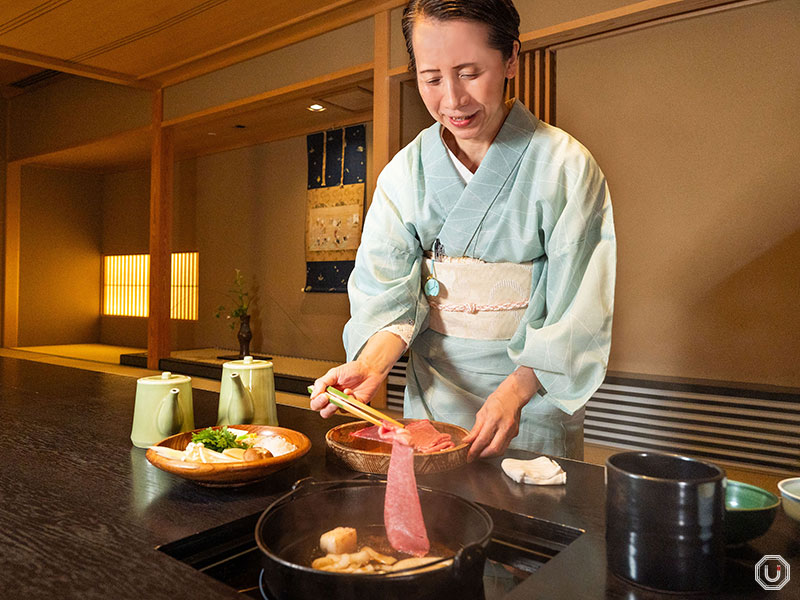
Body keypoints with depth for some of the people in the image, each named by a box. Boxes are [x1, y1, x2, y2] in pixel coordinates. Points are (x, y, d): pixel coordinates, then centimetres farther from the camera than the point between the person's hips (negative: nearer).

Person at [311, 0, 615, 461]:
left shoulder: (566, 166, -11)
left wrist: (514, 392, -28)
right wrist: (371, 364, -27)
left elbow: (578, 311, -15)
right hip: (433, 396, 3)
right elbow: (392, 291, -7)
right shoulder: (405, 173, -2)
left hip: (535, 396, -2)